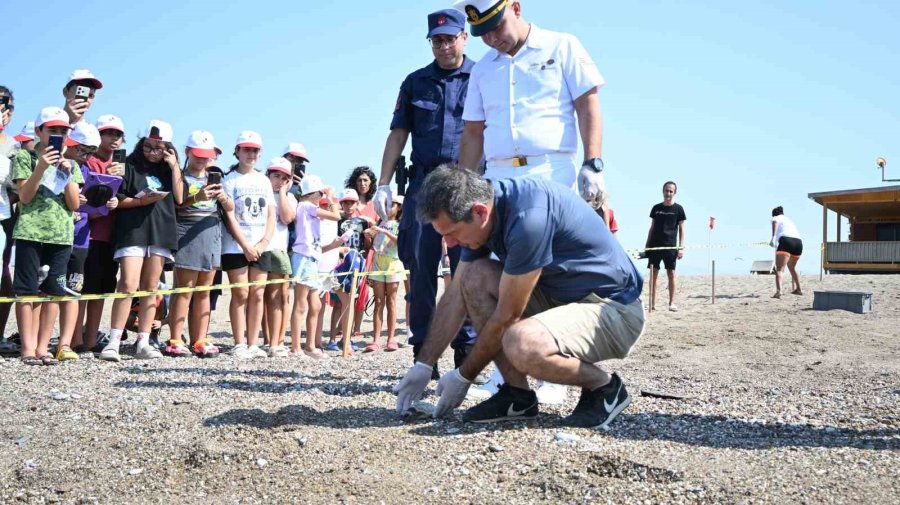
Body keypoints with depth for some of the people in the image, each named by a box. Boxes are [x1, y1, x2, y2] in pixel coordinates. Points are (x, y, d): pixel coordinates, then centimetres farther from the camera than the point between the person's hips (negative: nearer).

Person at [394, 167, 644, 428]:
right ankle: (518, 395, -1)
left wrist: (463, 376, -8)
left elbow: (506, 316, -21)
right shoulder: (480, 206, -3)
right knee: (474, 276, -7)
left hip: (617, 310, -9)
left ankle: (605, 387, -5)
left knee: (522, 344, -35)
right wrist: (422, 366, 5)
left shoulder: (529, 217, -30)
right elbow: (456, 296, 5)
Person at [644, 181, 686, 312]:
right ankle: (652, 303, 8)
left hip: (670, 247, -2)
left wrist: (681, 247, -6)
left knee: (671, 274, -3)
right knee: (653, 274, 2)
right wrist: (647, 245, 9)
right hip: (654, 246, 2)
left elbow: (681, 229, 2)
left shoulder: (678, 209, 3)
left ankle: (672, 303, 4)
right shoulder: (656, 208, 10)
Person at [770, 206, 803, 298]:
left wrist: (773, 238, -20)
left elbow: (775, 223, -7)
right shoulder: (789, 220, 37)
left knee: (779, 269, -14)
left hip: (786, 240, -6)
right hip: (798, 242, 6)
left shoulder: (776, 218, 18)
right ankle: (797, 289, 42)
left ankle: (778, 290, -37)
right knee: (792, 267, 30)